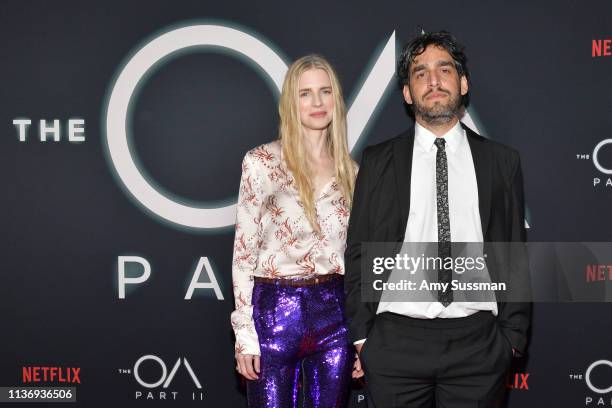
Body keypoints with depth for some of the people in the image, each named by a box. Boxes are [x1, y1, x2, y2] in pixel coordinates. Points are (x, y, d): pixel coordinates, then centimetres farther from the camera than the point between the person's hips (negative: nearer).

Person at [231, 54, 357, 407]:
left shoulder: (350, 171, 8)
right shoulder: (262, 162, -5)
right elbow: (244, 252, -5)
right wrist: (244, 334, -9)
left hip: (336, 314, 4)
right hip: (277, 311, -4)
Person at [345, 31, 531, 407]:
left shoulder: (502, 161, 6)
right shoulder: (379, 162, 4)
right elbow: (359, 252, 5)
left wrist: (513, 334, 3)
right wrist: (360, 335, 2)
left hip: (478, 344, 1)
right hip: (396, 343, 0)